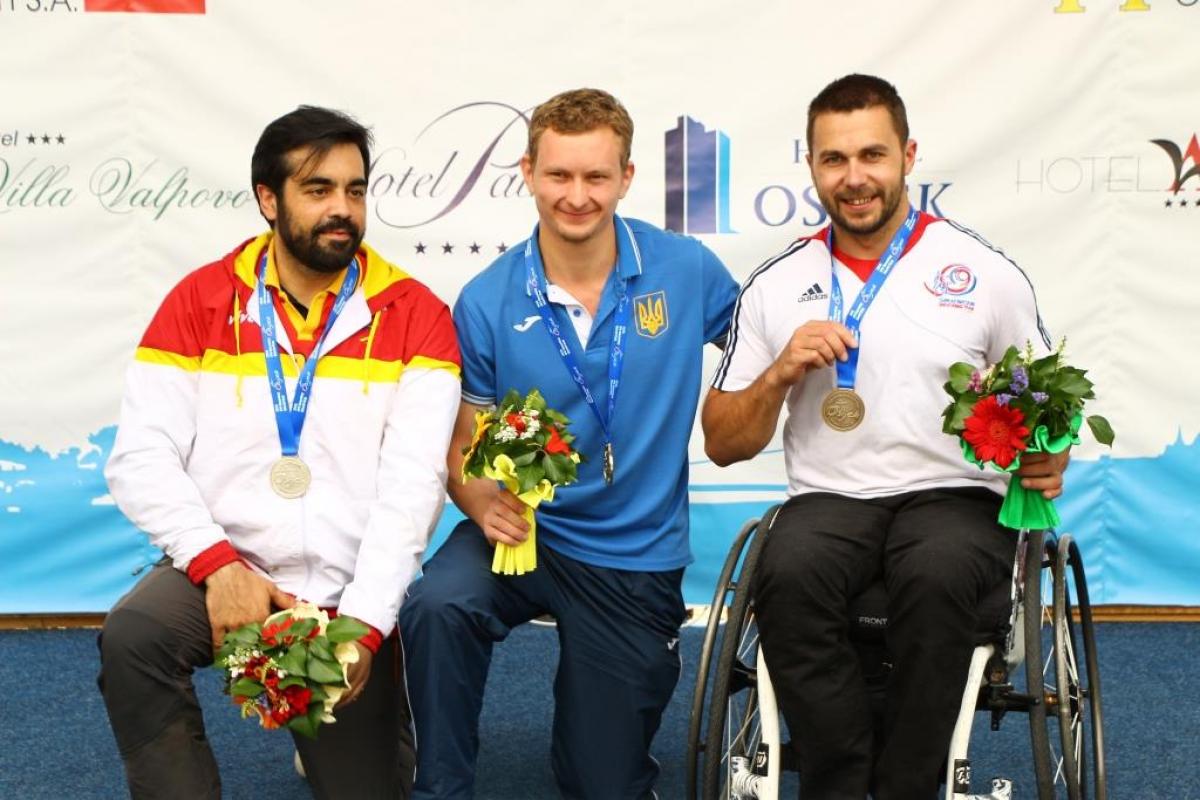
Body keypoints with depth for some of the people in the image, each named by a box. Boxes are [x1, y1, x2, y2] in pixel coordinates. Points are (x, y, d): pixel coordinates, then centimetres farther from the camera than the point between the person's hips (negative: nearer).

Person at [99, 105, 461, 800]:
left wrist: (364, 620, -21)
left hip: (351, 592, 0)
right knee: (130, 638, -31)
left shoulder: (413, 315, -3)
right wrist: (216, 563, -19)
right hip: (223, 568, 0)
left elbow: (414, 482, -11)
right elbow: (142, 458, -5)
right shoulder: (199, 301, 1)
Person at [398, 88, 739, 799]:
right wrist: (483, 505, -21)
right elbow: (463, 445, -1)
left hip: (638, 559, 1)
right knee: (436, 606, -34)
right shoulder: (487, 303, -9)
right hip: (524, 530, 0)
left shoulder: (689, 272, -10)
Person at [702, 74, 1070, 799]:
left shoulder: (986, 272, 7)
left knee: (938, 574, -36)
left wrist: (1045, 461, -10)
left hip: (956, 496, -1)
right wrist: (780, 374, -6)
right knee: (789, 575, -33)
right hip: (828, 496, 2)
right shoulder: (776, 287, 11)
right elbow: (722, 444, 13)